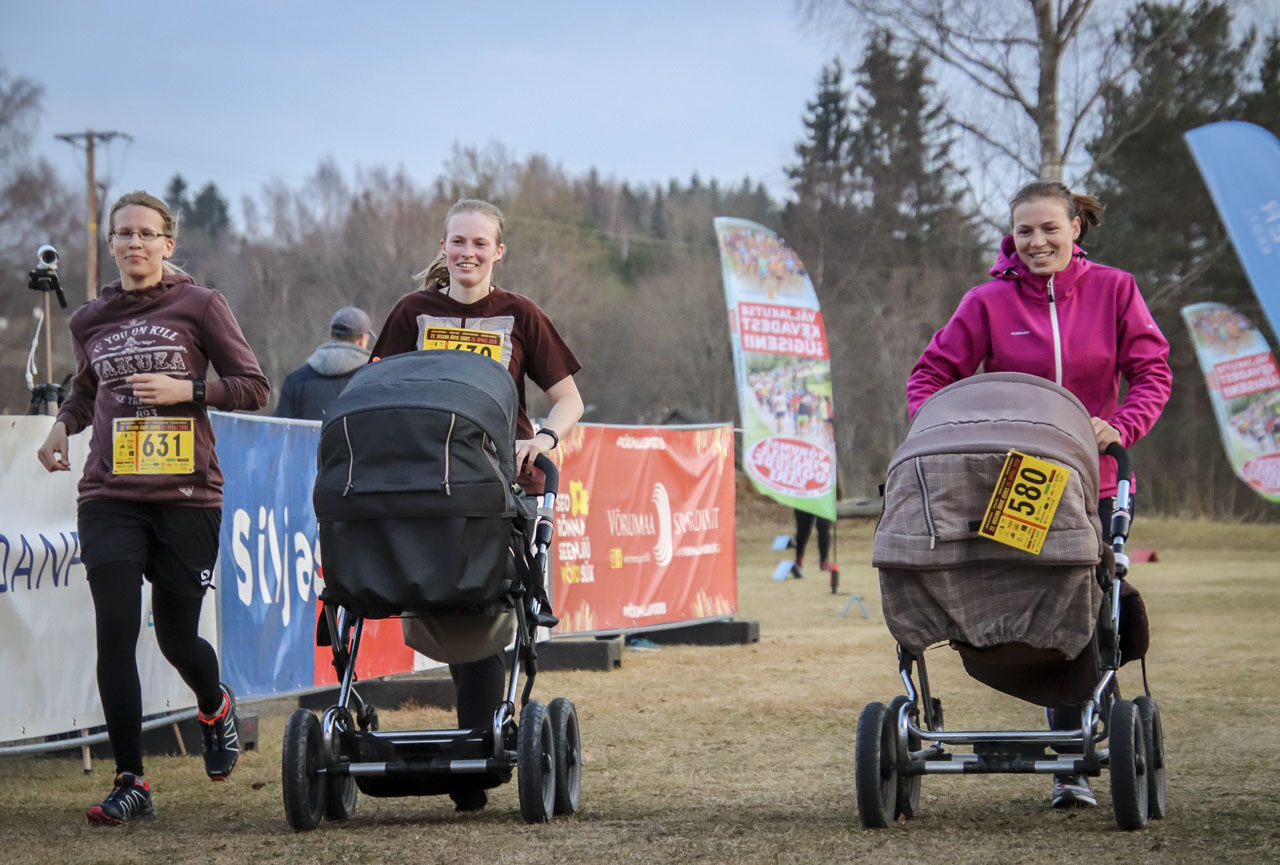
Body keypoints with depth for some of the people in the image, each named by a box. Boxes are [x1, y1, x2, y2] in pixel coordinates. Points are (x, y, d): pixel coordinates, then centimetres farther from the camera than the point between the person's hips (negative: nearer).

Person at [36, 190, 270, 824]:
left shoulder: (199, 306, 1)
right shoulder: (90, 321, 12)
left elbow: (253, 387, 0)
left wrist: (186, 390, -13)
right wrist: (63, 424, 11)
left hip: (186, 494, -2)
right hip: (110, 496, 2)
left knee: (177, 637, 3)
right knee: (115, 635, -9)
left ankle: (216, 707, 40)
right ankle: (131, 783, -4)